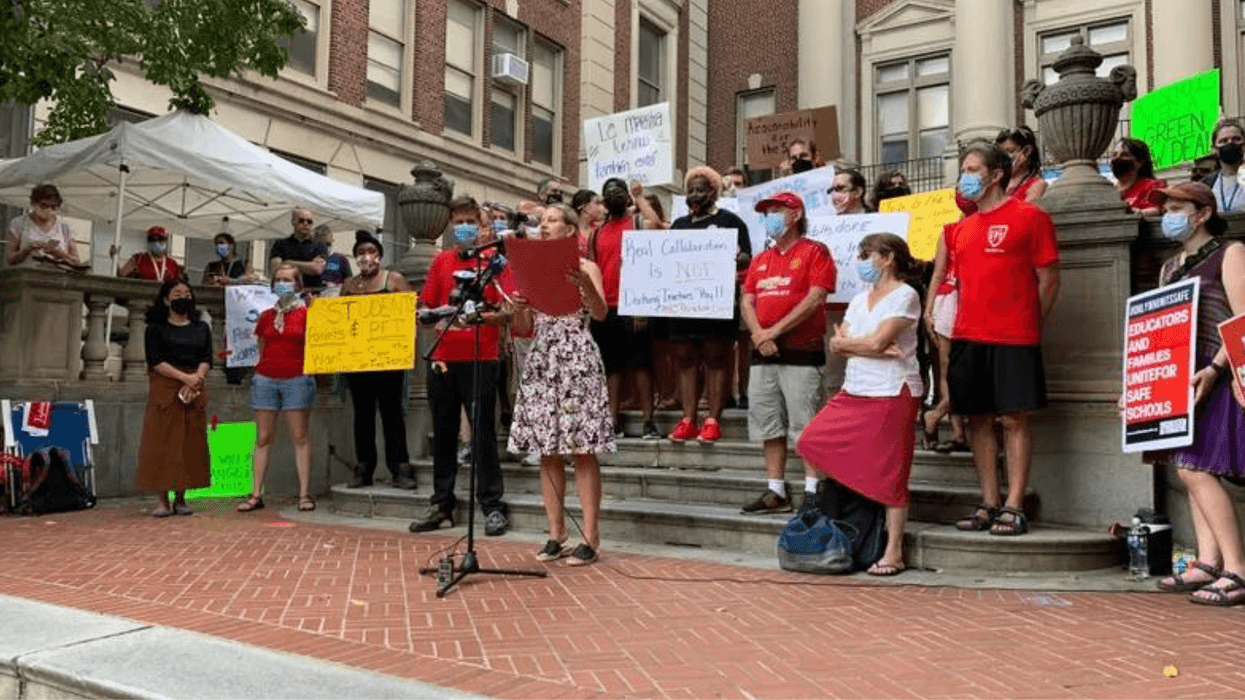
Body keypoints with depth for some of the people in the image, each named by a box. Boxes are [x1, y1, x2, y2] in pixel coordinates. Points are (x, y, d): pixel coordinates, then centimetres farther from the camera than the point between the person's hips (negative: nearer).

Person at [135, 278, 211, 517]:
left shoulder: (201, 327, 15)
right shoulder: (156, 328, 5)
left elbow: (207, 359, 6)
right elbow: (155, 361, -6)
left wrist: (196, 378, -12)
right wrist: (184, 377, -16)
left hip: (195, 389, 3)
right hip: (164, 389, -3)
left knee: (191, 444, 0)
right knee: (162, 442, -6)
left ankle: (180, 498, 6)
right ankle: (162, 499, -4)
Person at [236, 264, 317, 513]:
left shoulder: (306, 314, 4)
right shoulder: (266, 316, 15)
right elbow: (261, 349, 21)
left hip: (296, 379, -3)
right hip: (265, 378, 4)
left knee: (300, 437, -3)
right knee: (263, 438, 4)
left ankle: (305, 494, -1)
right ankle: (256, 494, 7)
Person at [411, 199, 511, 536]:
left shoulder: (494, 260, 2)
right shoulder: (441, 261, 14)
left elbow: (509, 312, -5)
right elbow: (426, 306, 15)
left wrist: (487, 317, -24)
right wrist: (437, 319, -6)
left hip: (480, 358, -4)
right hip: (443, 357, 4)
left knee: (483, 432, -3)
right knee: (443, 433, 9)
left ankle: (493, 507, 4)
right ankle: (441, 505, 19)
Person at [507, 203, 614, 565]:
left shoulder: (586, 267, 1)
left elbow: (601, 313, -15)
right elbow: (524, 326, 13)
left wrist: (586, 285, -34)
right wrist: (518, 307, -8)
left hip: (576, 359, -5)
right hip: (541, 361, 5)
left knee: (582, 449, -6)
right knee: (547, 451, 5)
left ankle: (590, 537, -1)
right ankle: (556, 534, 13)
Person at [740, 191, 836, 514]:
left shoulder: (814, 251, -1)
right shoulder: (760, 260, 19)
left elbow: (815, 299, -12)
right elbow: (747, 302, 12)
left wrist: (775, 331, -14)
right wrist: (759, 334, -7)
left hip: (801, 351, -7)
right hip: (764, 353, 7)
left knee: (806, 425, -7)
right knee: (769, 425, 8)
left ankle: (812, 493, -1)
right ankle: (776, 492, 15)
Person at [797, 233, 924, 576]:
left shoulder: (905, 296, -6)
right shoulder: (860, 299, 16)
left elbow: (877, 341, -18)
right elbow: (836, 345, 5)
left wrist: (845, 342, -2)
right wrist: (870, 348, -11)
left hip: (892, 394, -8)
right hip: (854, 392, 8)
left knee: (888, 474, -3)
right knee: (811, 444, 2)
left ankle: (894, 553, 6)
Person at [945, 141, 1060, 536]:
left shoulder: (1030, 217, 1)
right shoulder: (960, 228, 16)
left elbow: (1049, 280, 0)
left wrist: (1028, 324, -2)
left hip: (1013, 339, -5)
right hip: (967, 338, 6)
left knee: (1014, 418, -3)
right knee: (978, 419, 6)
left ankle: (1014, 508, 2)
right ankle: (989, 504, 15)